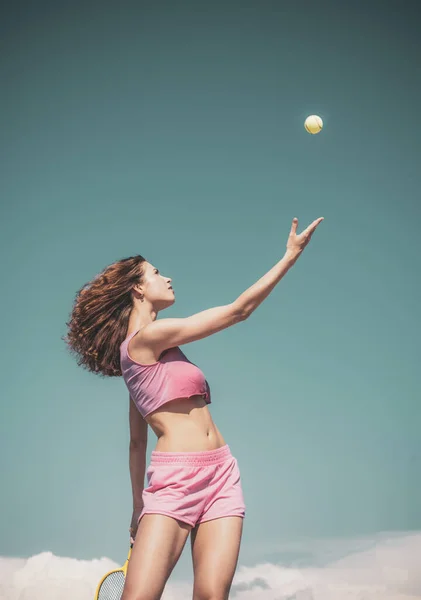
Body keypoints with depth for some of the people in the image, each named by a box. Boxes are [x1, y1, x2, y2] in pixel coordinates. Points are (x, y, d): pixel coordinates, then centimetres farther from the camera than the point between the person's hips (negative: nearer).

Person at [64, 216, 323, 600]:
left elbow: (137, 441, 24)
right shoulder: (148, 336, -6)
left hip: (221, 474, 9)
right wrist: (291, 254, 1)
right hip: (175, 478, -9)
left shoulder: (142, 357, 21)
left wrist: (139, 506, 28)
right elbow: (238, 310, -5)